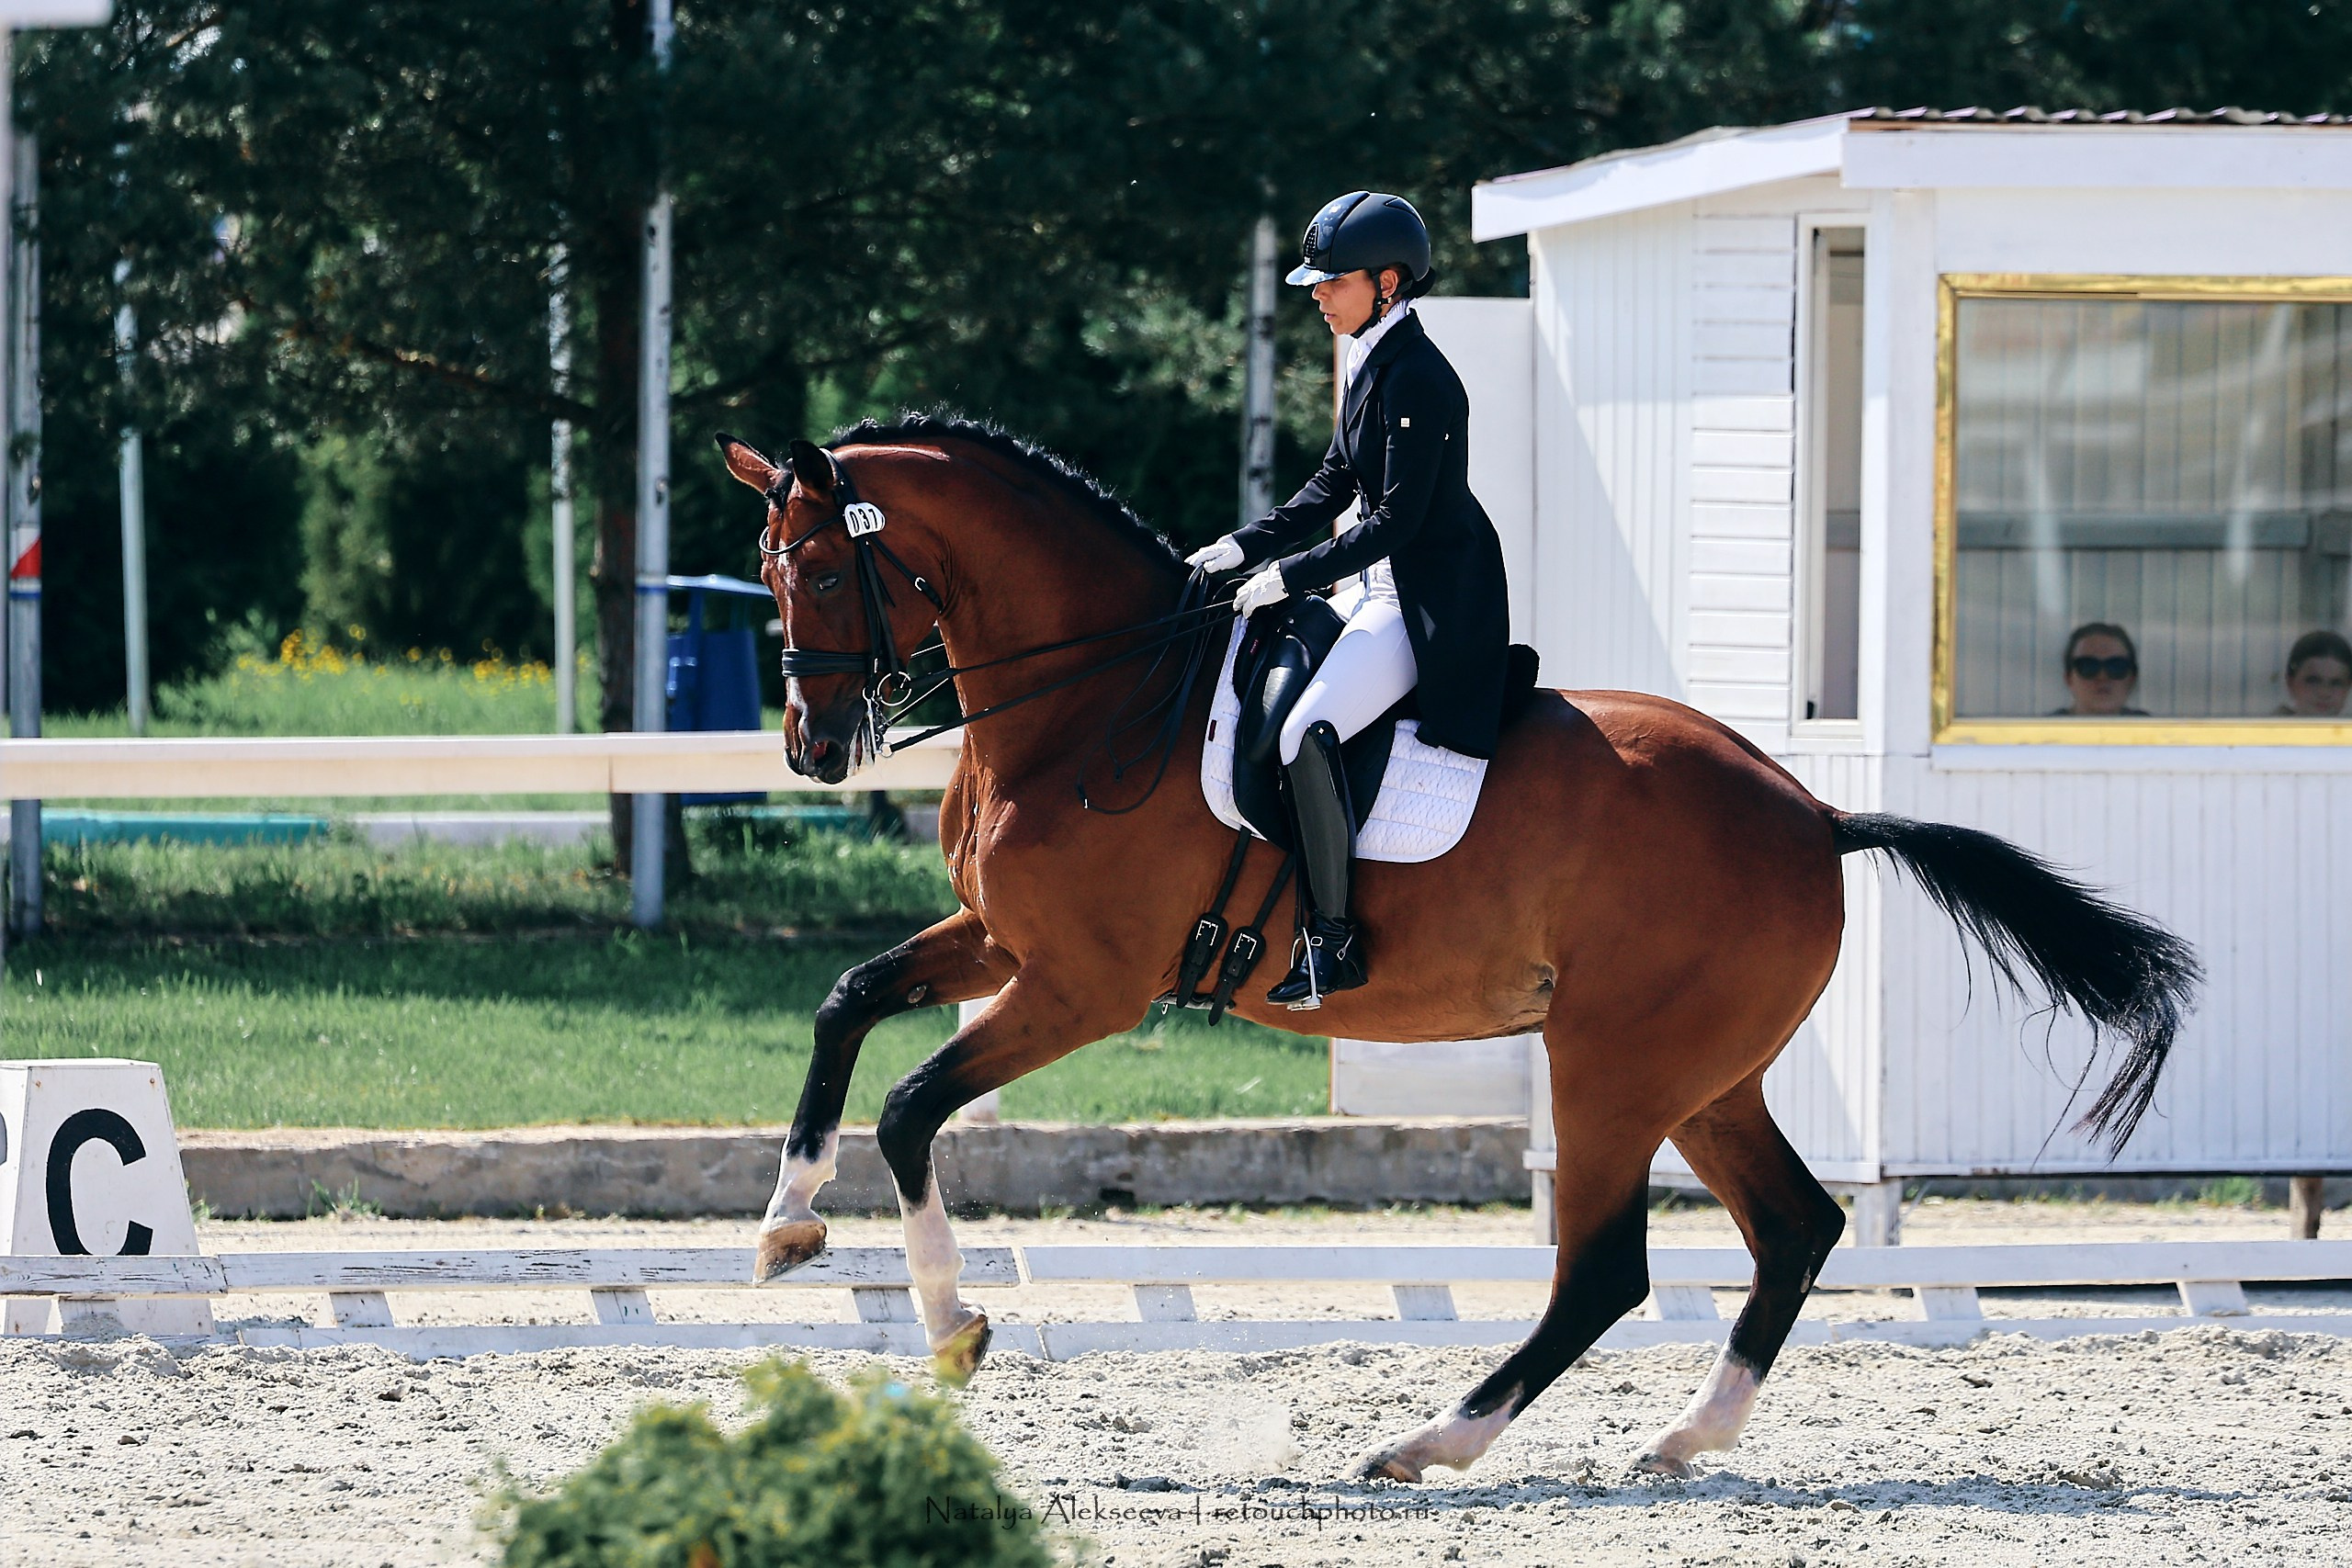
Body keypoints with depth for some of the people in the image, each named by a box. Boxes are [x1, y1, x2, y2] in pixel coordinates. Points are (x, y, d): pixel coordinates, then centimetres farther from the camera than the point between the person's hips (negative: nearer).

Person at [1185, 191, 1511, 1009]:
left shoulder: (1416, 379, -20)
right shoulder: (1372, 363, 11)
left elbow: (1398, 519, -22)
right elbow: (1333, 486, 19)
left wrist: (1290, 575, -18)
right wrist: (1244, 548, 8)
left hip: (1431, 603, -11)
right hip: (1380, 588, 11)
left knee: (1307, 732, -26)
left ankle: (1331, 939, -21)